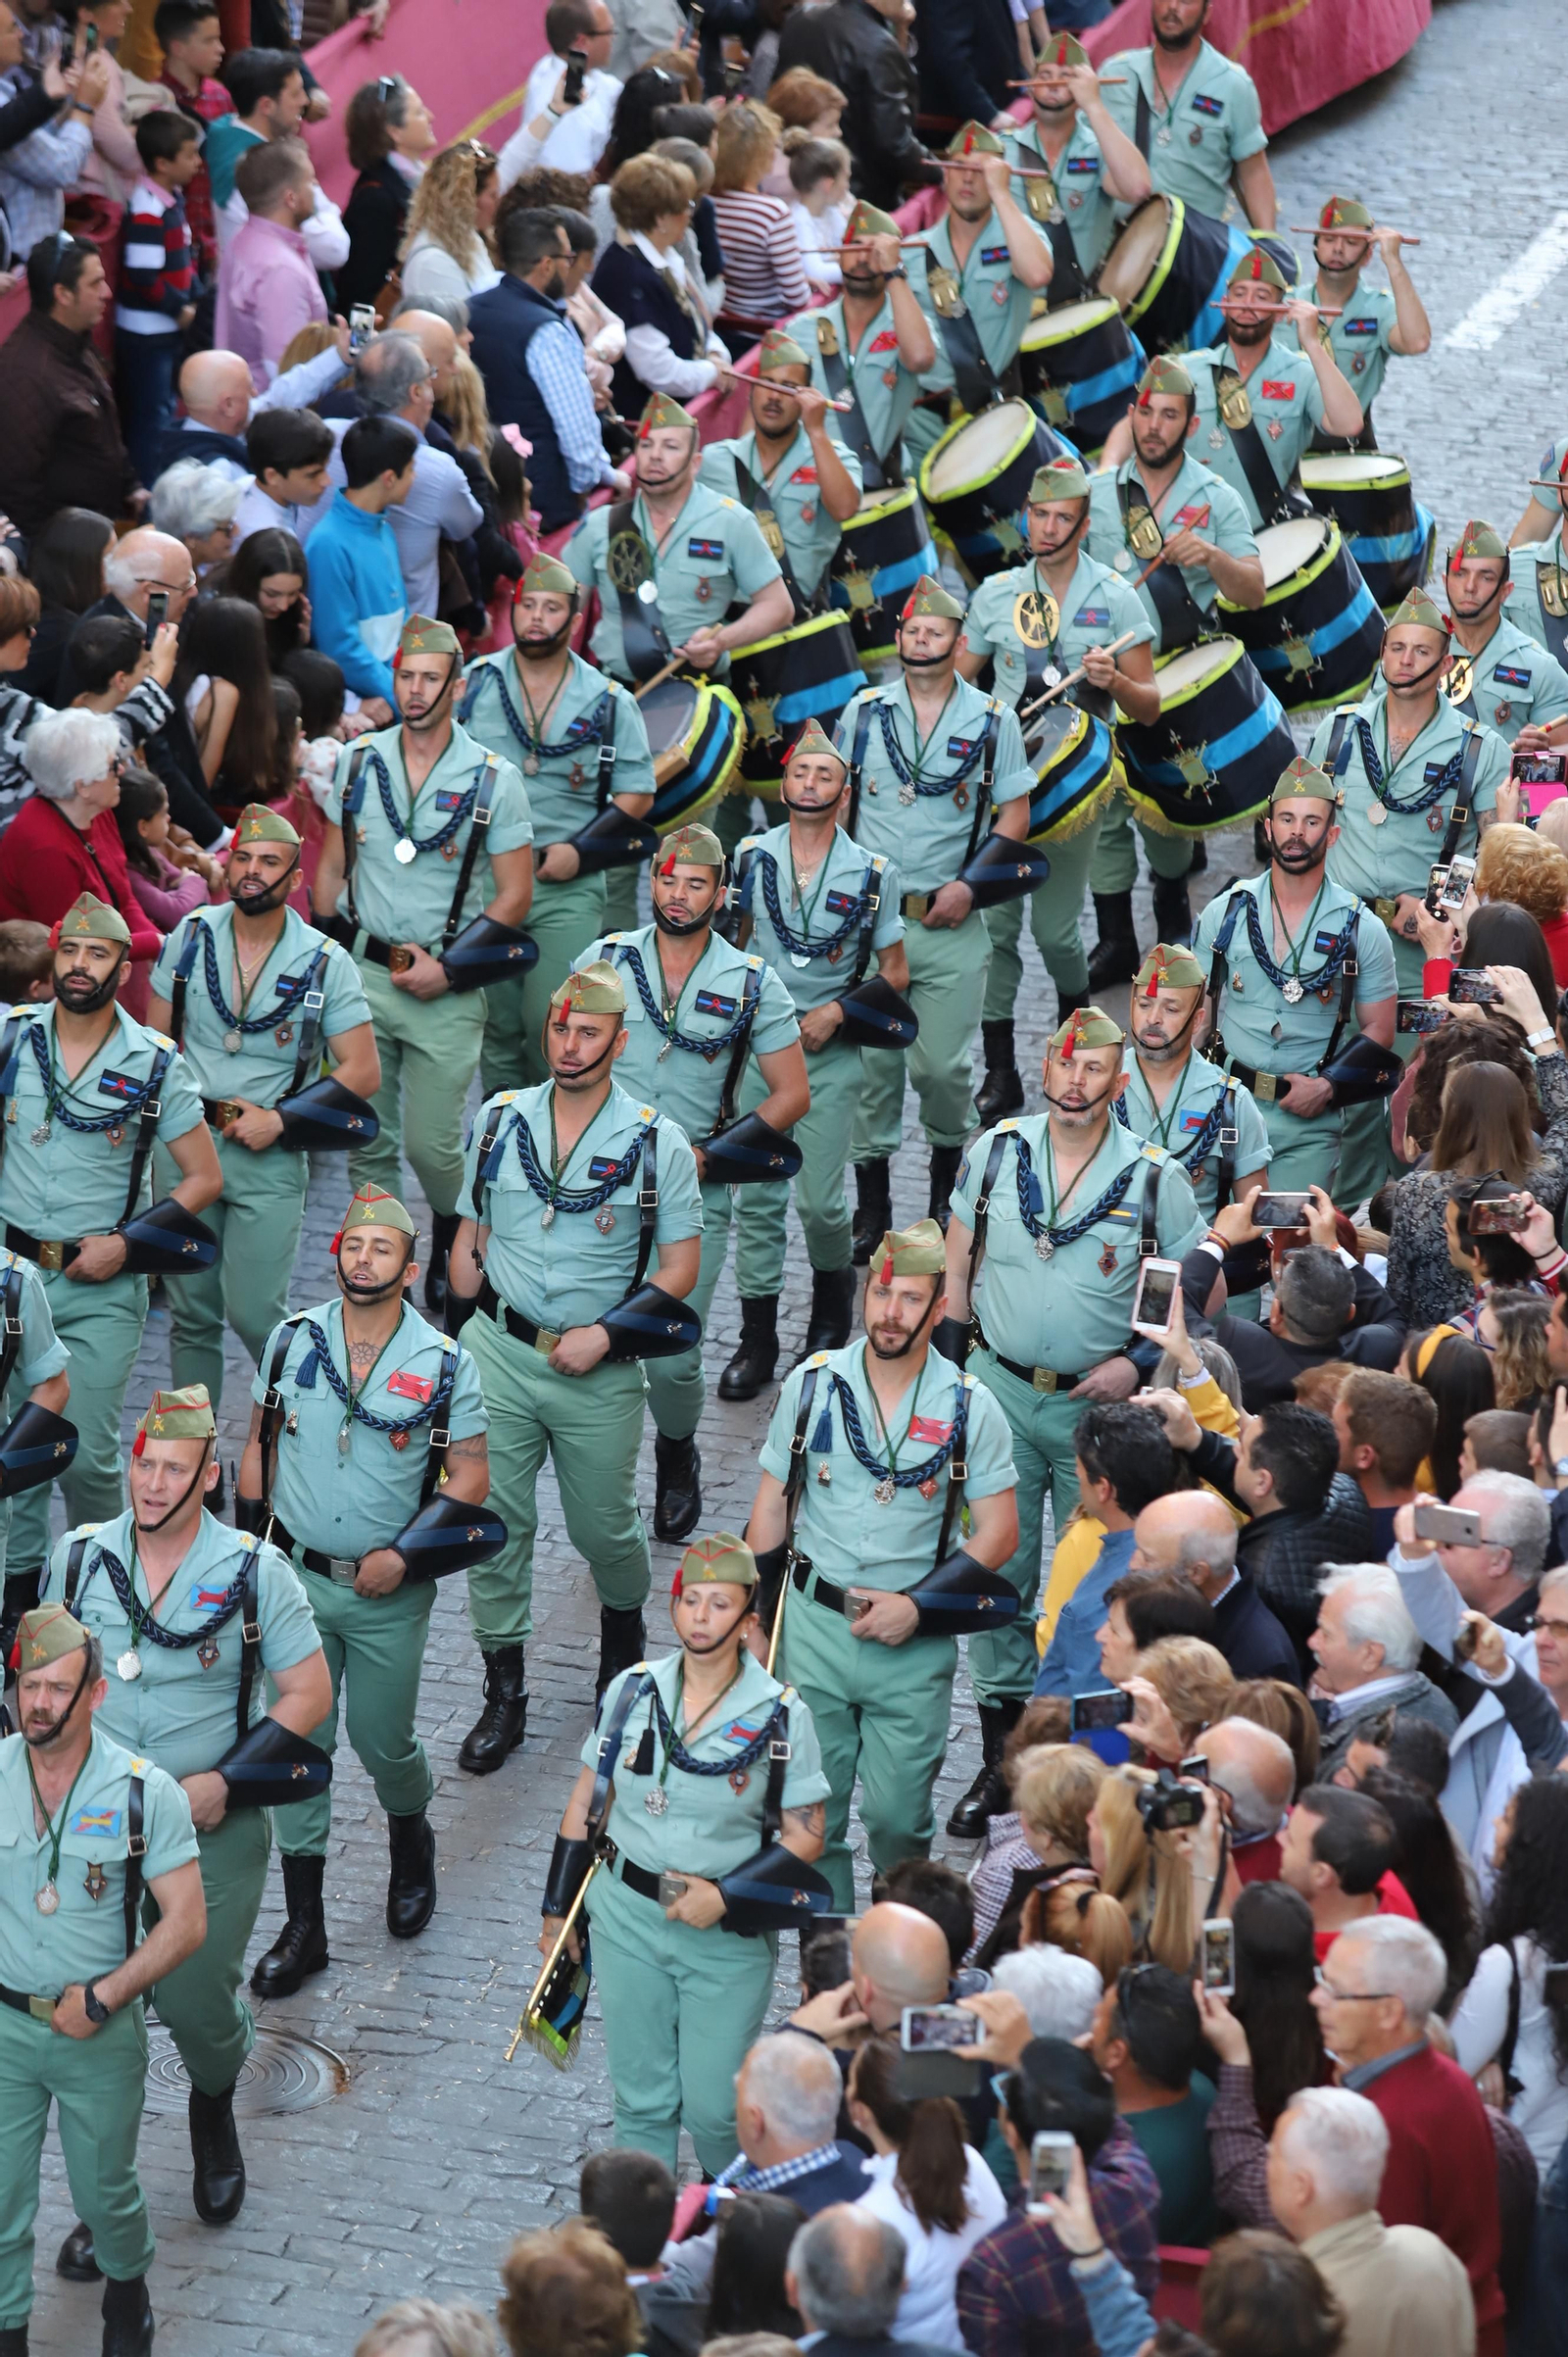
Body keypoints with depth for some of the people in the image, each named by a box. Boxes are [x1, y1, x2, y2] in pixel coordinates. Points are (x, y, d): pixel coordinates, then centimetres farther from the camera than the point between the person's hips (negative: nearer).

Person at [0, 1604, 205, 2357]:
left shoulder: (146, 1792, -14)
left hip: (101, 2033, -1)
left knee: (105, 2189, 16)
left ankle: (127, 2294, 45)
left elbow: (186, 1922, -13)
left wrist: (102, 1998, -18)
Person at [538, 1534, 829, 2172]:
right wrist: (558, 1910, 10)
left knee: (712, 2107, 0)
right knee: (641, 2098, 11)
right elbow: (585, 1806, 8)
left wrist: (726, 1898, -17)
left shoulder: (781, 1716, -10)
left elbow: (805, 1837, -6)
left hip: (728, 1933, -3)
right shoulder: (632, 1692, -1)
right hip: (627, 1918, 3)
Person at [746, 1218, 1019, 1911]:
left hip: (915, 1644, -1)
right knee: (812, 1808, 5)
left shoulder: (969, 1407, -4)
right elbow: (771, 1507, 9)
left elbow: (998, 1531, -2)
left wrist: (916, 1605, -12)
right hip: (813, 1622, 2)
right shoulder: (813, 1383, 1)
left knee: (896, 1814, 0)